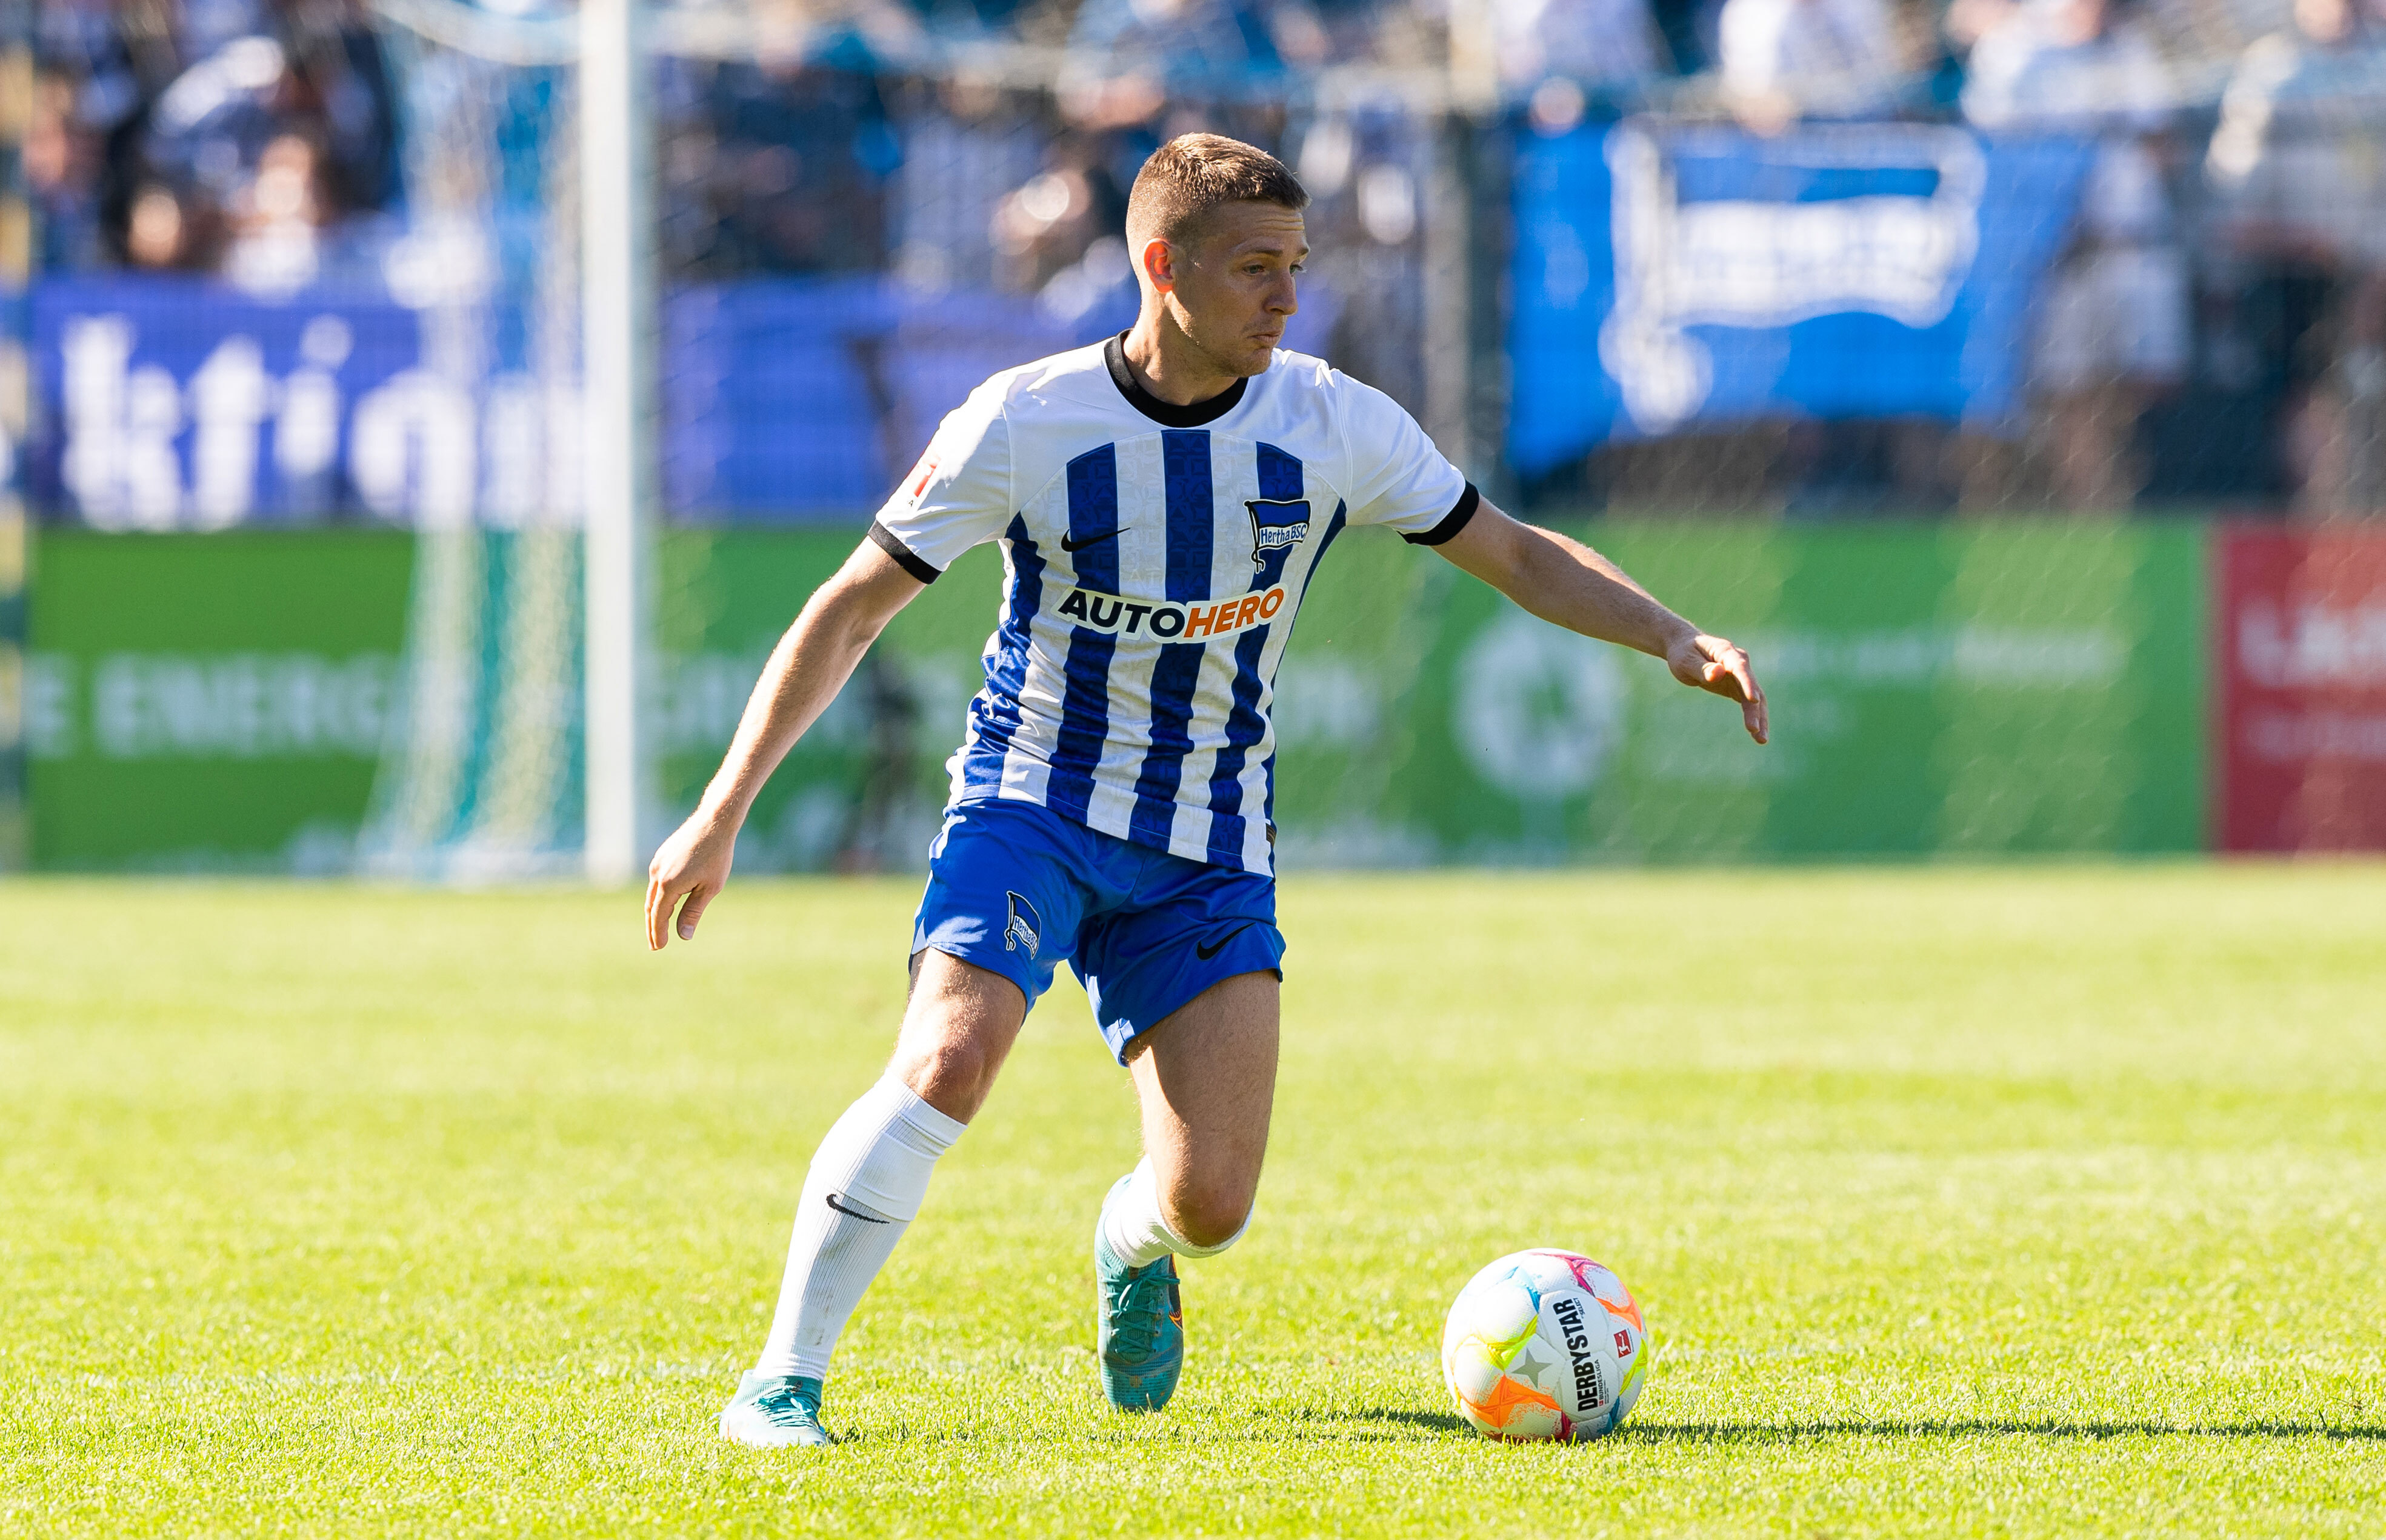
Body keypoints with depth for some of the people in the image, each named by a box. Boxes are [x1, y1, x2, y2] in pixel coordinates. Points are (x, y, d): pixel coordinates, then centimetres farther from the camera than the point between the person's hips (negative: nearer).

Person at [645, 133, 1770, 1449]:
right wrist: (723, 810, -9)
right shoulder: (1024, 424, -13)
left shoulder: (1334, 426, -7)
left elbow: (1517, 558, 5)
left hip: (1206, 845, 2)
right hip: (1029, 803, -2)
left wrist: (1677, 642, -10)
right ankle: (781, 1383, -17)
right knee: (948, 1062, -29)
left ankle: (1131, 1245, 32)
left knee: (1210, 1205, -9)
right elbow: (855, 606, -6)